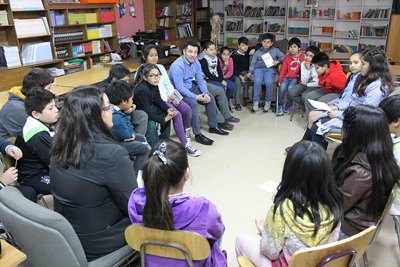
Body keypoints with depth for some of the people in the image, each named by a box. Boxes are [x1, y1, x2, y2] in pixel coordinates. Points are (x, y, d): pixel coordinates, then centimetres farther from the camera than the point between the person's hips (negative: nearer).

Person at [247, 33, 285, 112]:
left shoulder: (275, 50, 16)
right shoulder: (257, 52, 17)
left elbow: (284, 57, 12)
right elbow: (253, 63, 12)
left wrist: (278, 61, -7)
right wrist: (250, 72, -3)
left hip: (270, 69, -1)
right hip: (259, 69, 1)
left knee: (269, 82, -33)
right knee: (257, 81, -32)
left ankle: (268, 101, -13)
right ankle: (255, 102, -21)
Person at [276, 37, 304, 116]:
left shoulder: (302, 57, -1)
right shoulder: (287, 57, 9)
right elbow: (283, 69, 4)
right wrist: (280, 80, -6)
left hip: (295, 78, -2)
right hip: (286, 77, 2)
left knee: (290, 88, -28)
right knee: (282, 88, -25)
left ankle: (287, 106, -6)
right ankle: (280, 106, -8)